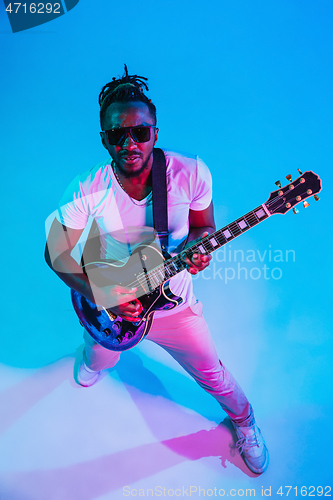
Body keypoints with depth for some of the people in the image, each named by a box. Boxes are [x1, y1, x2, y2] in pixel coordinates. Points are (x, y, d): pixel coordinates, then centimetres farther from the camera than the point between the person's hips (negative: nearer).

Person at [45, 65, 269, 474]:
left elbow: (203, 226, -5)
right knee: (98, 363, 31)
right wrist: (101, 295, -23)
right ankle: (91, 358, 73)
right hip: (111, 306, 1)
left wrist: (197, 247, -29)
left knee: (213, 375, 17)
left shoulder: (191, 174, -22)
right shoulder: (85, 192, -24)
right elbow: (56, 254, -13)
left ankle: (243, 421, 52)